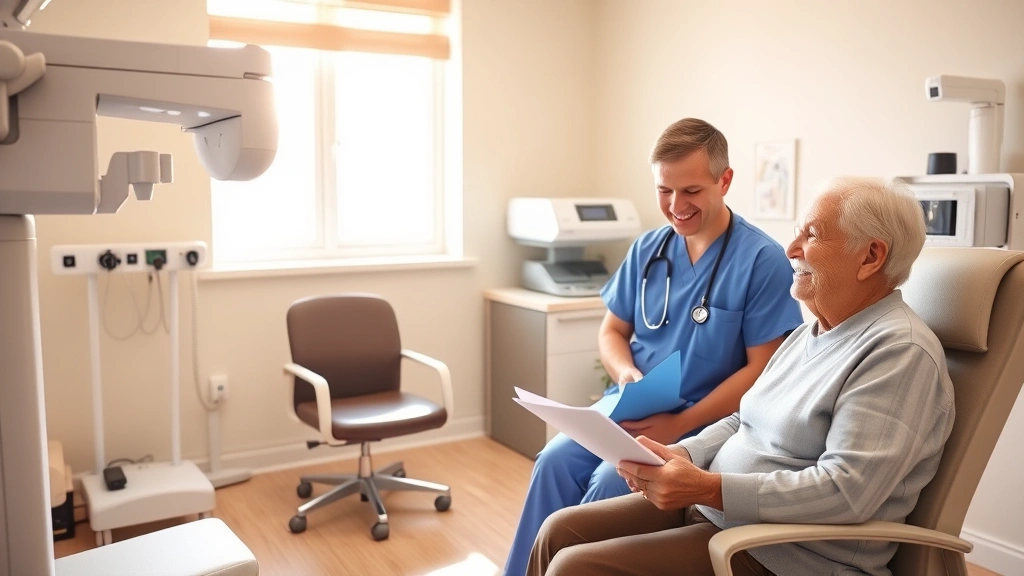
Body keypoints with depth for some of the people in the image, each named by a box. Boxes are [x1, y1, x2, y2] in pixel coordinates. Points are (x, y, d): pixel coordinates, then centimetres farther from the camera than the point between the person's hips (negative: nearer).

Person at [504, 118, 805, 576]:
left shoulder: (763, 260, -10)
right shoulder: (647, 249, 7)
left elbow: (761, 369, -11)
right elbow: (612, 330, 14)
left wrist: (681, 424, -18)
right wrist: (624, 371, -9)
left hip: (703, 425, -4)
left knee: (610, 483, -25)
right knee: (555, 460, -19)